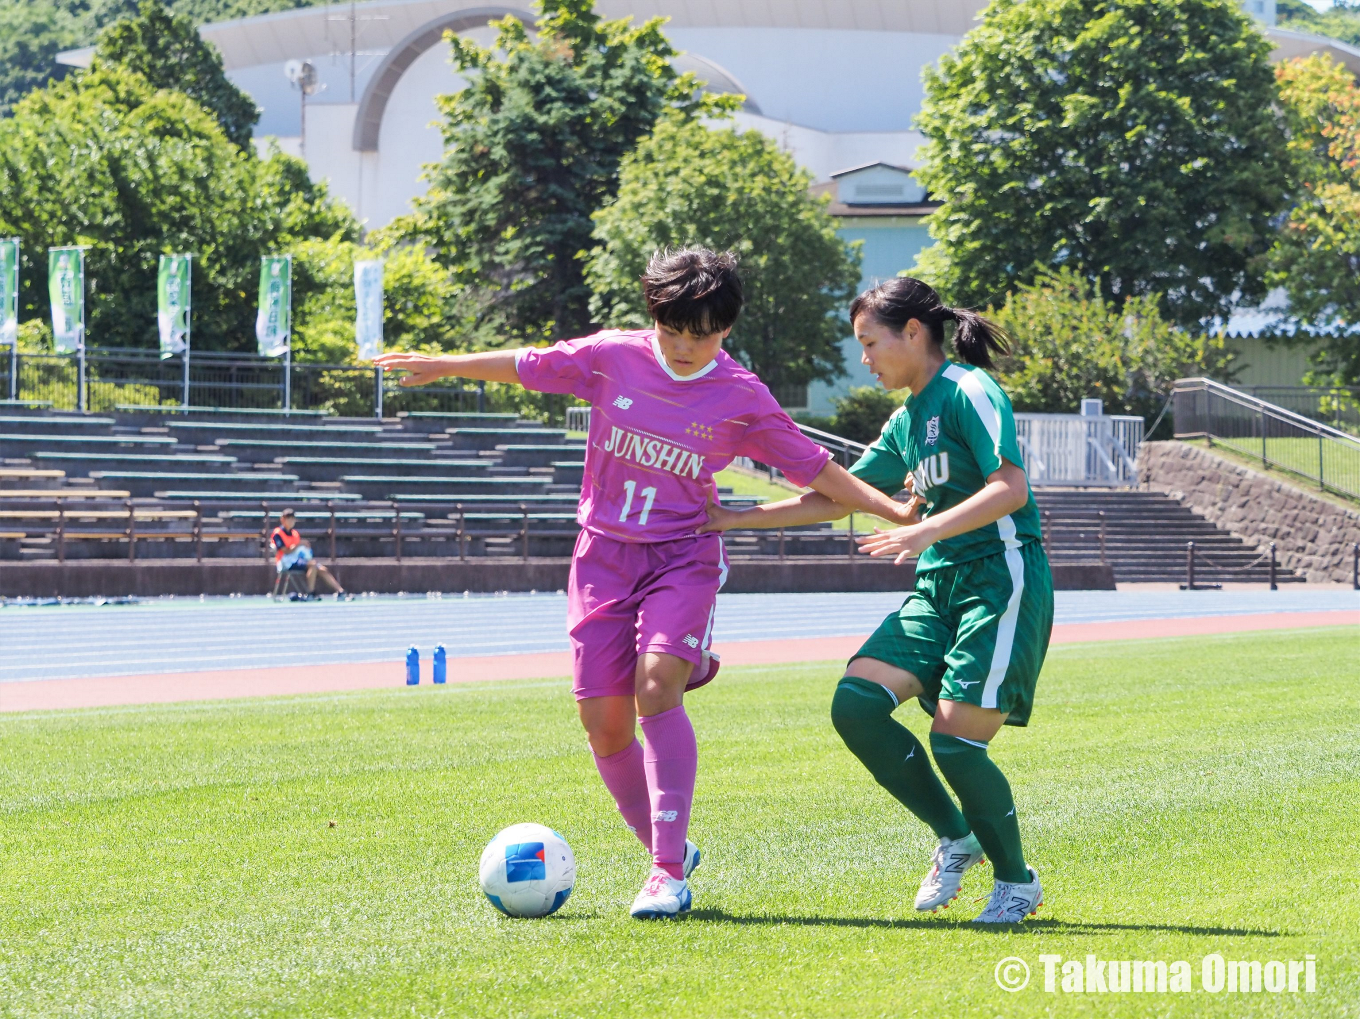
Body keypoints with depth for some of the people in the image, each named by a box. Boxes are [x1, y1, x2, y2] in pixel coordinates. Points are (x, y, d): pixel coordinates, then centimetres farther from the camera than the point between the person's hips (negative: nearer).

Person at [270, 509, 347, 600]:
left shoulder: (295, 533, 19)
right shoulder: (277, 534, -5)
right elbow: (286, 551, -14)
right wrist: (299, 544, -24)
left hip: (298, 560, 8)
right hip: (287, 563, -8)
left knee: (322, 570, -9)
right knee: (312, 564, -31)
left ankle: (341, 591, -14)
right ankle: (311, 593, -32)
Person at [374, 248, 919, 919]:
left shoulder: (741, 398, -5)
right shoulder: (613, 358, -3)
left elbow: (814, 468, 1)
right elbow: (527, 365, 11)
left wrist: (897, 512, -6)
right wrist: (442, 367, 13)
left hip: (682, 554, -3)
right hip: (603, 554, 3)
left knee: (656, 683, -26)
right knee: (603, 721, -4)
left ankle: (669, 870, -25)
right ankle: (668, 852, 18)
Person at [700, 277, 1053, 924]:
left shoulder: (970, 392, -8)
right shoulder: (905, 422, 18)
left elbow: (1010, 488, -20)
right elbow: (837, 497, 26)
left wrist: (927, 529, -30)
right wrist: (735, 519, 22)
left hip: (1001, 579, -8)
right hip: (938, 586, 8)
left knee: (955, 739, -15)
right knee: (855, 704, -10)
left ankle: (1017, 881, 7)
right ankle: (956, 839, 6)